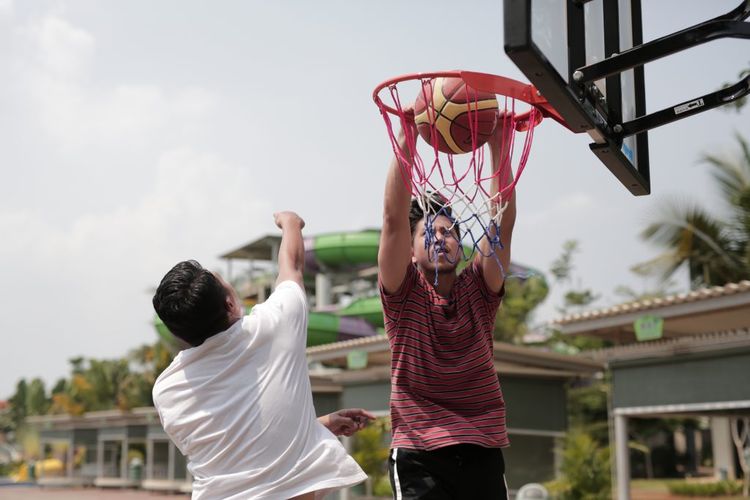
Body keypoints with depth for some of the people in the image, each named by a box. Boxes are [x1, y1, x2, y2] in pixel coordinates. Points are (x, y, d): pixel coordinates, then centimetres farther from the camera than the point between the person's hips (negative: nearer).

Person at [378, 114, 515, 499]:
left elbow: (503, 222, -2)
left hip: (483, 452, 3)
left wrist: (498, 145, -9)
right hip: (419, 456, -3)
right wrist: (406, 139, -14)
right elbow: (394, 218, -9)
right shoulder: (403, 292, 3)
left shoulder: (478, 289, 9)